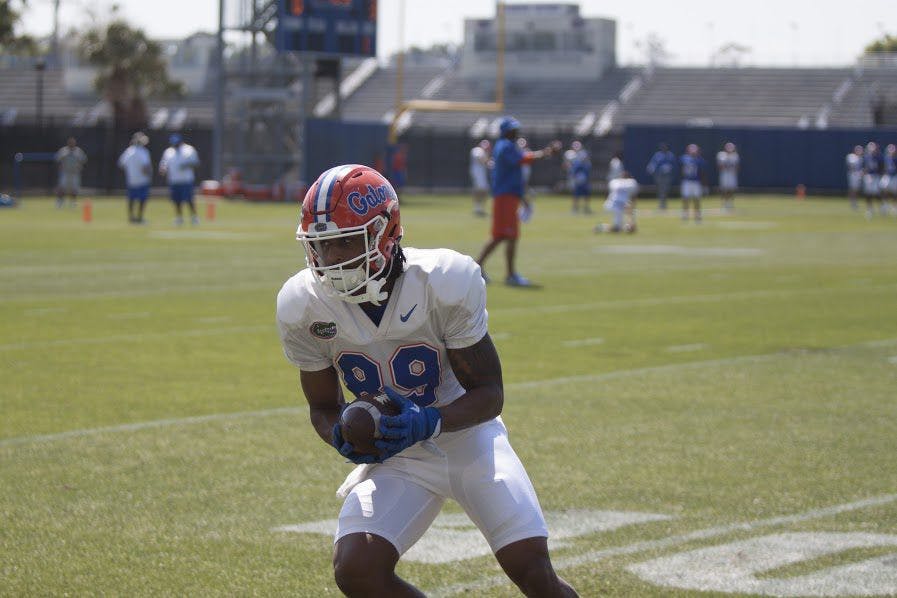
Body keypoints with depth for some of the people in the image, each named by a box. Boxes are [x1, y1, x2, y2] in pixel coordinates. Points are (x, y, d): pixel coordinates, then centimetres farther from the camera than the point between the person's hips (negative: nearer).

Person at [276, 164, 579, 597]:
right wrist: (343, 437, -23)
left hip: (467, 436, -2)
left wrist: (429, 422, -34)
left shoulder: (445, 283, -24)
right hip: (395, 455, 2)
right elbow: (324, 406, 1)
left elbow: (489, 393, -15)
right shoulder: (304, 306, -15)